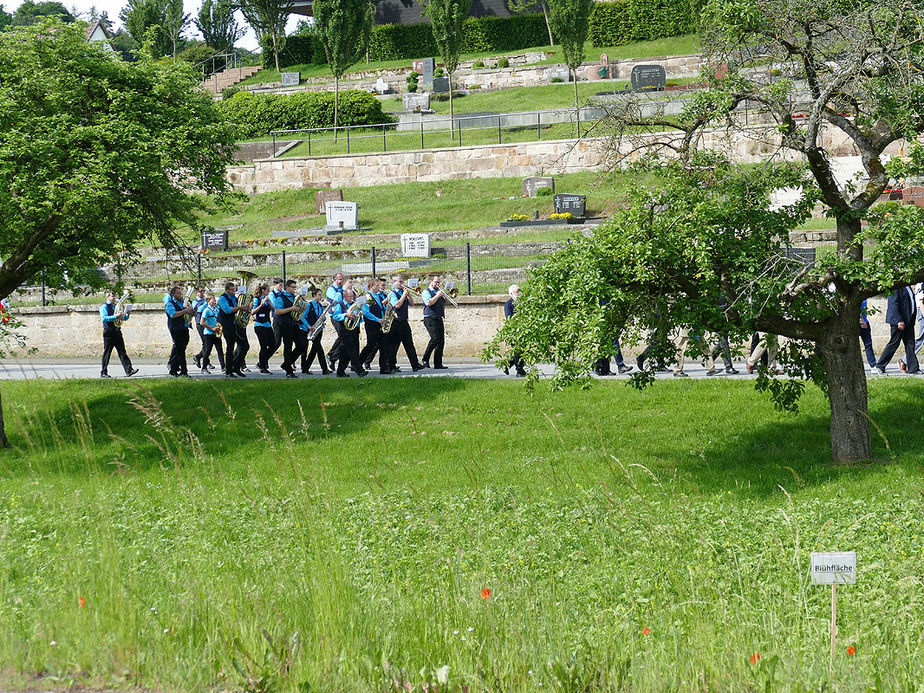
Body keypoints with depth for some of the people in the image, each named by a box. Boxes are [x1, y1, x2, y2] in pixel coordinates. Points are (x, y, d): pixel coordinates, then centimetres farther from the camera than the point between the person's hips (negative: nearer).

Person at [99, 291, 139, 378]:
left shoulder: (116, 306, 18)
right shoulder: (104, 307, -2)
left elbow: (124, 318, 22)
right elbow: (104, 318, -17)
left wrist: (127, 315, 0)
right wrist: (115, 316, -24)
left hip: (117, 331, 6)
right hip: (109, 332, -6)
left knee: (122, 352, 0)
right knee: (107, 353, 0)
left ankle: (129, 370, -7)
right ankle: (103, 372, 8)